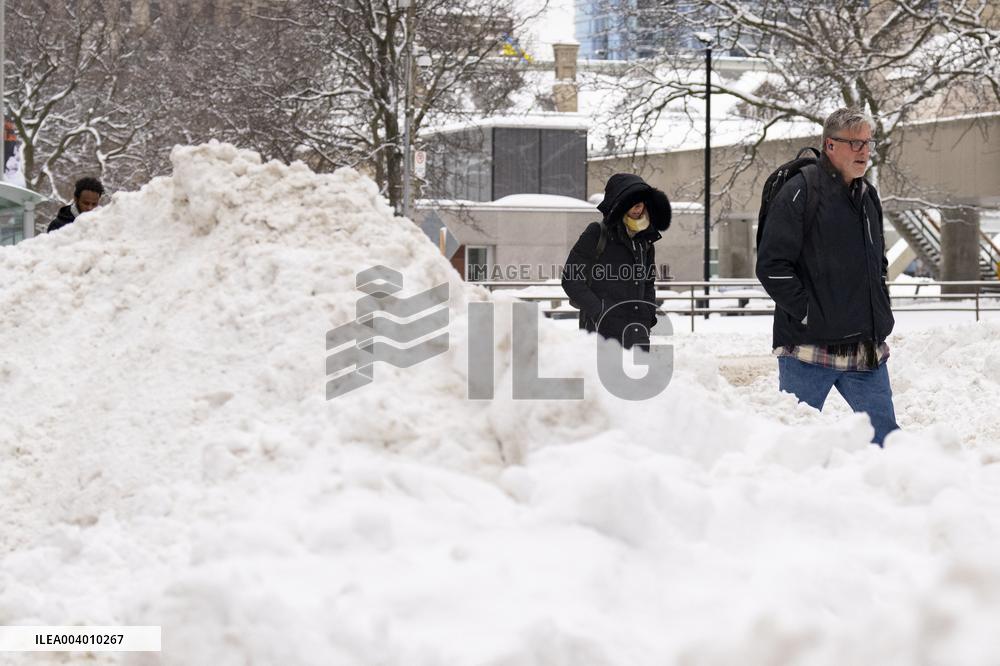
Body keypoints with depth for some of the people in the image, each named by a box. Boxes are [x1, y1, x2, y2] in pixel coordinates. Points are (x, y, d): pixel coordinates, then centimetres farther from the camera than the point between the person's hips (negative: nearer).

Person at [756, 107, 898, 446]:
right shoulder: (800, 192, -8)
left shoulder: (868, 196, 16)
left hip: (867, 351, 7)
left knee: (883, 437, 7)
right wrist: (808, 314, -15)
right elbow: (772, 266, -13)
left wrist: (881, 314, 15)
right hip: (810, 347, -7)